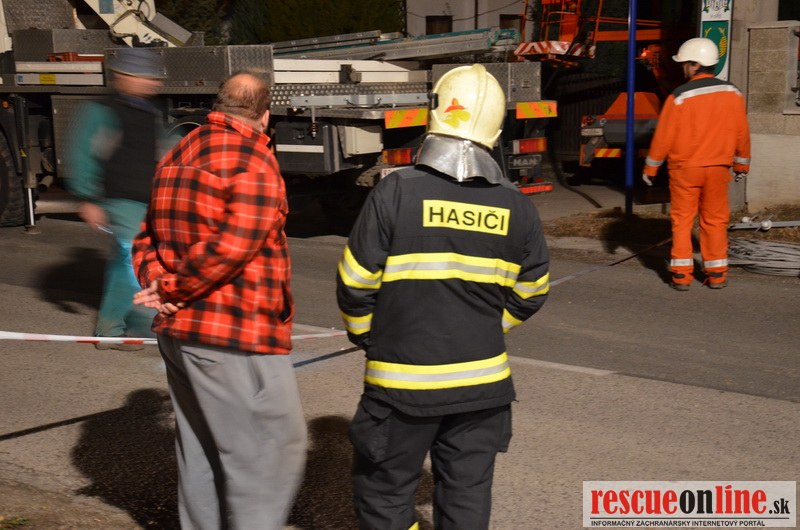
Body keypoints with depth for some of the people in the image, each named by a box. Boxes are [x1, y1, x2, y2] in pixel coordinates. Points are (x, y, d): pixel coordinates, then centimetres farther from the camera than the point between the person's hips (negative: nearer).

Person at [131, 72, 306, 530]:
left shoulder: (177, 157, 14)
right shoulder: (255, 164, -12)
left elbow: (148, 237, 12)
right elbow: (230, 247, -21)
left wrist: (156, 282, -4)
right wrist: (170, 288, -10)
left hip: (178, 332, 9)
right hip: (236, 337, -9)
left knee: (200, 449, 17)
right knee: (271, 451, -2)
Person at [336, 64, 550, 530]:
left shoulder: (396, 192, -14)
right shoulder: (516, 206, -2)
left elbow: (355, 284, -9)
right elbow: (530, 294, 7)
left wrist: (368, 339, 9)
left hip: (403, 381, -3)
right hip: (482, 380, 4)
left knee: (385, 490, 12)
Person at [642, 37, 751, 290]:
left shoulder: (679, 97, -13)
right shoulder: (732, 93, -1)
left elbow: (663, 136, -9)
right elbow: (742, 133, 5)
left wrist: (650, 168, 2)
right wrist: (742, 164, 18)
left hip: (684, 168, -3)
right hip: (718, 168, 3)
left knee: (682, 220, 6)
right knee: (715, 220, 12)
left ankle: (681, 274, 5)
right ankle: (716, 274, 14)